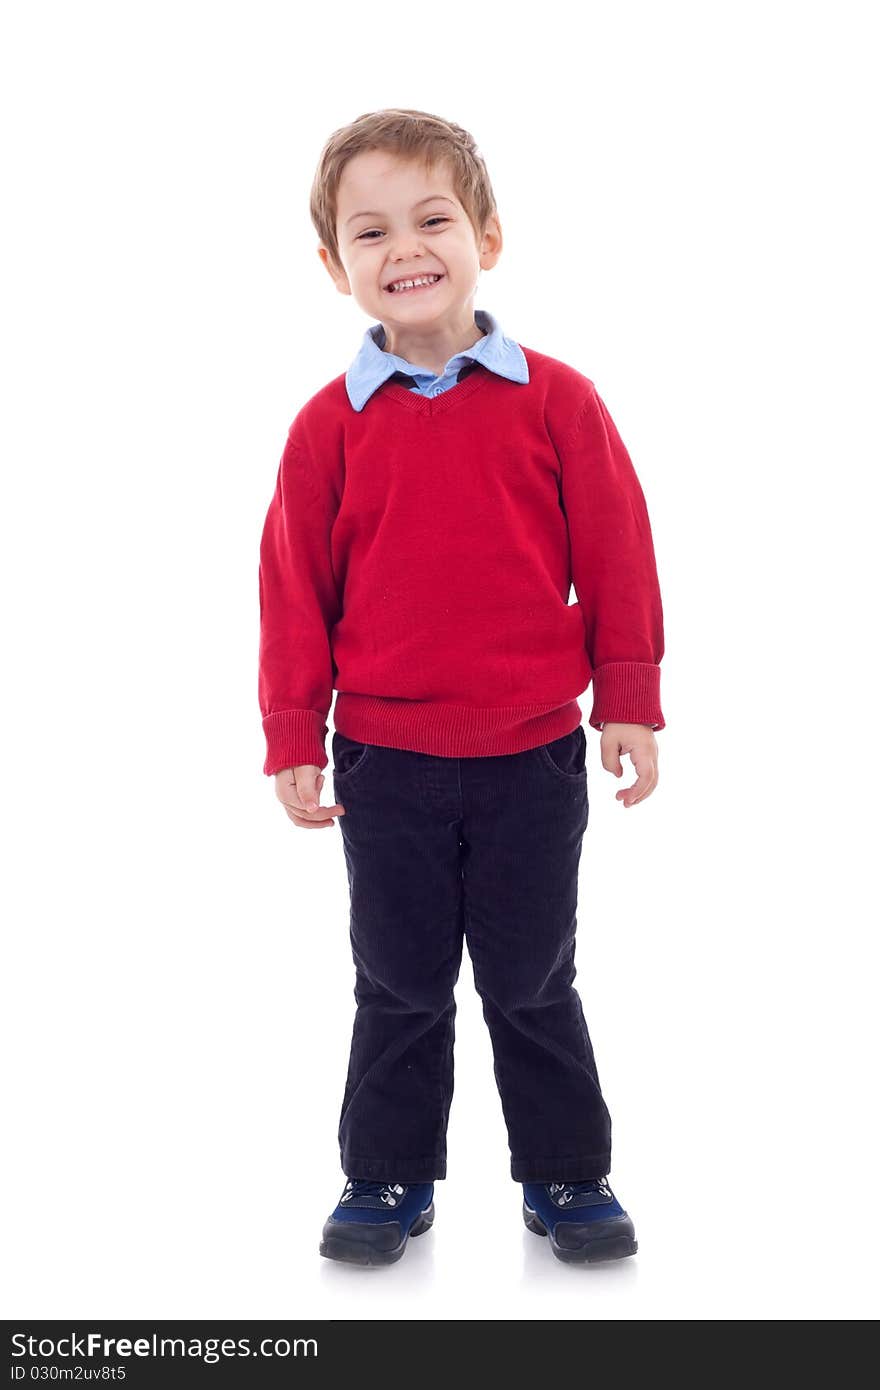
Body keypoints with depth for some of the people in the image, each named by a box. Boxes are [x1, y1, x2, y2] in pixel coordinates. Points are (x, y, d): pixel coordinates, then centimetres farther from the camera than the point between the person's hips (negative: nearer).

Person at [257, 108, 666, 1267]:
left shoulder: (556, 400, -5)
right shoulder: (333, 422, -3)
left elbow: (616, 555, -1)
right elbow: (296, 583, 0)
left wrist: (629, 702, -2)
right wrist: (293, 738, 0)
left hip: (533, 756, 0)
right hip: (384, 760, 1)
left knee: (533, 983, 14)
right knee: (400, 986, 14)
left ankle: (566, 1176, 30)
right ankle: (389, 1178, 30)